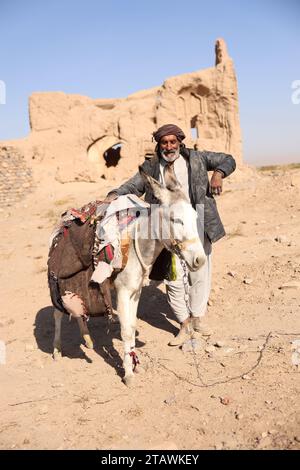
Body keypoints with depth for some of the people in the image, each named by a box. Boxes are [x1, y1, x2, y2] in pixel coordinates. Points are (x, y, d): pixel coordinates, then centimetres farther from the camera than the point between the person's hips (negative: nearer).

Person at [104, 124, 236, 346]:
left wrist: (218, 173, -8)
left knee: (200, 275, 11)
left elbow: (228, 160, 13)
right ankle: (185, 325, 17)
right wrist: (114, 195, -17)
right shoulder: (151, 167, 7)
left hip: (197, 227, 1)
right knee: (173, 279, -2)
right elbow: (132, 186, 3)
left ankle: (197, 317, 34)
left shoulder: (196, 158, 6)